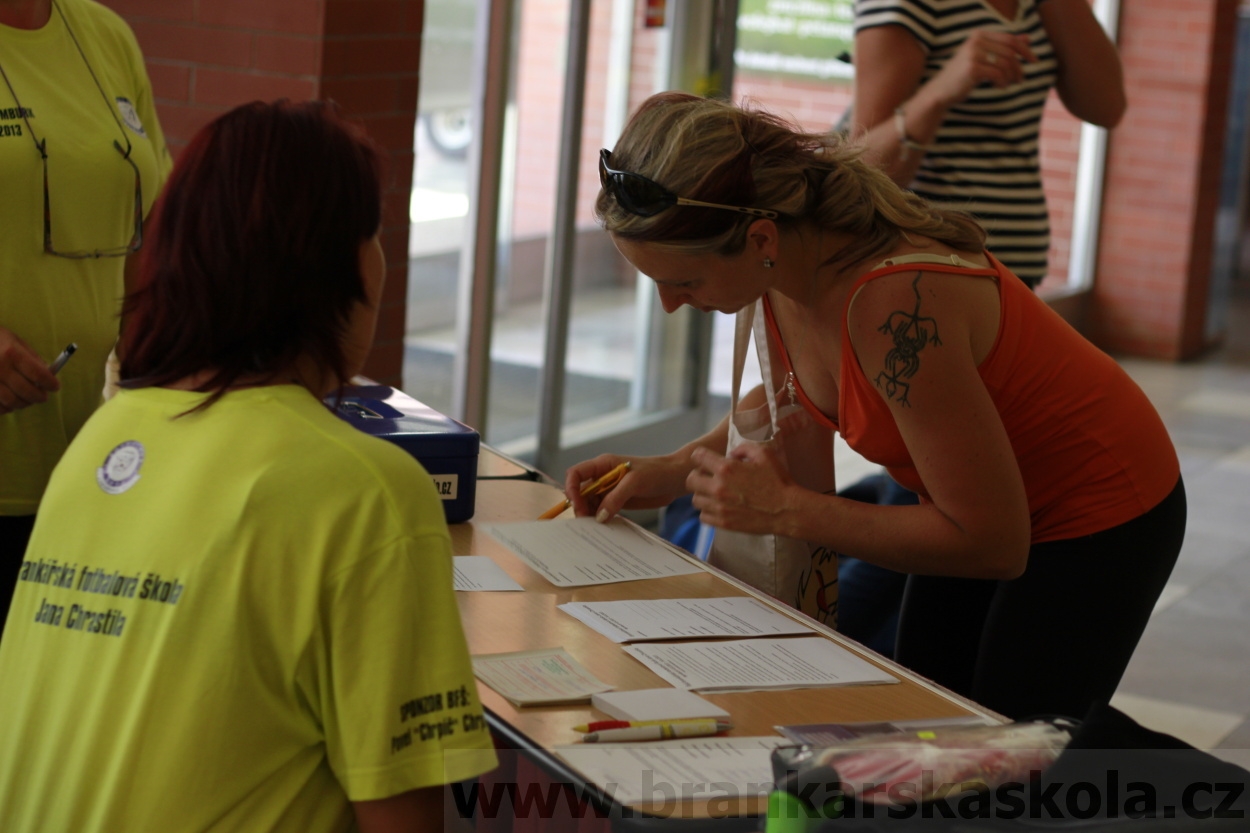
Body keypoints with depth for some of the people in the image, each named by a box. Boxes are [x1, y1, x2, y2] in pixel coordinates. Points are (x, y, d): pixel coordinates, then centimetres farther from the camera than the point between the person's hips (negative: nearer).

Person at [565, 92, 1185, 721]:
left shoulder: (895, 300, -39)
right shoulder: (784, 253, -15)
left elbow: (992, 541, -30)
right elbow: (801, 391, 10)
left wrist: (784, 510, -27)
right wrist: (673, 471, -4)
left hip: (1098, 524, -8)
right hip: (975, 504, 8)